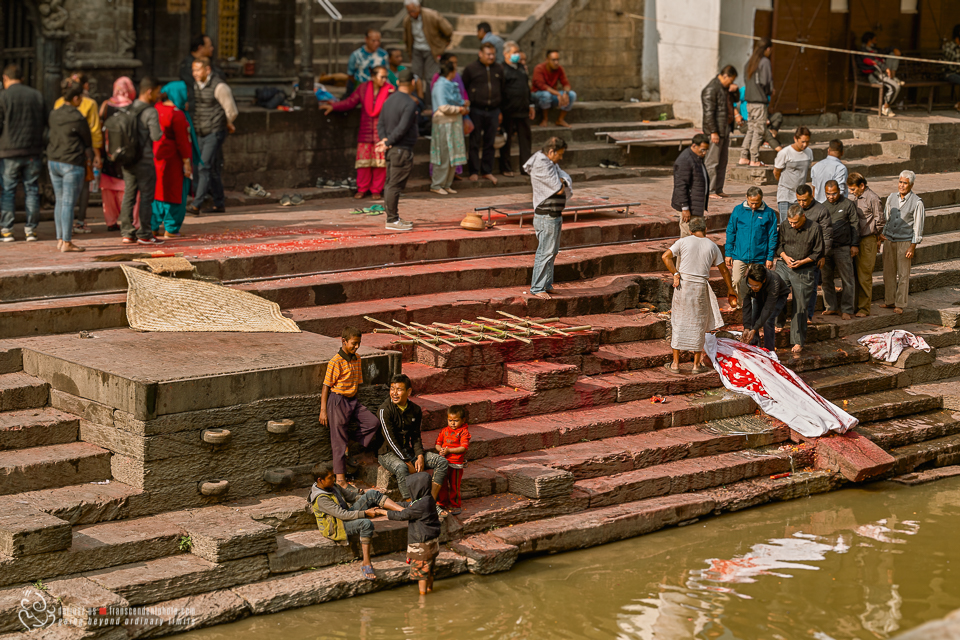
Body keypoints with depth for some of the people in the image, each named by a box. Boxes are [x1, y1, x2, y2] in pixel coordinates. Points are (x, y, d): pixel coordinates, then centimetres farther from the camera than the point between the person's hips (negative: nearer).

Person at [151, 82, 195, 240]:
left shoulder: (156, 109, 4)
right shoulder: (177, 115, -16)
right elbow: (182, 141, -15)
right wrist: (187, 162, -11)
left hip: (155, 156, 7)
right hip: (173, 160, -7)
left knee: (157, 191, 15)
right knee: (175, 193, 3)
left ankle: (153, 227, 16)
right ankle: (170, 230, 5)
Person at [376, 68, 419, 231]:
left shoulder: (389, 100, 12)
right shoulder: (409, 103, -15)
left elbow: (380, 124, 10)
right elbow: (402, 128, -20)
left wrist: (384, 139, -3)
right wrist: (387, 143, -12)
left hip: (391, 150, 9)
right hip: (402, 150, -9)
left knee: (390, 184, 12)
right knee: (395, 185, -6)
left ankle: (392, 218, 18)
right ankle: (392, 220, -3)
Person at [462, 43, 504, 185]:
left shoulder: (498, 69, 11)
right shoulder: (471, 69, -2)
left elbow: (502, 91, 17)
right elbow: (463, 89, 1)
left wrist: (500, 111, 14)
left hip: (493, 111, 3)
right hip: (476, 111, -3)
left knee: (490, 143, 7)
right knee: (475, 143, 1)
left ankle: (487, 171, 14)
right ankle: (474, 172, 7)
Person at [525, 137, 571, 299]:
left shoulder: (551, 164, 13)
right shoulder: (541, 166, -20)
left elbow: (567, 180, 9)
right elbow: (559, 189, -22)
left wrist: (562, 182, -11)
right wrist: (561, 184, -2)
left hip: (555, 215, 10)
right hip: (546, 217, -10)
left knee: (553, 251, 16)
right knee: (545, 252, -7)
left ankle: (547, 284, 25)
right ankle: (537, 288, -1)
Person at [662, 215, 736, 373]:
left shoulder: (683, 242, 2)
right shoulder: (712, 246, 6)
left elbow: (666, 256, -10)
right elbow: (723, 270, 12)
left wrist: (676, 274, -5)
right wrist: (730, 290, 22)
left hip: (682, 285, 0)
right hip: (701, 288, 0)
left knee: (679, 324, 8)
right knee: (698, 326, 10)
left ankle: (675, 364, 10)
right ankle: (697, 364, 15)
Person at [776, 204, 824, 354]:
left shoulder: (815, 228, -10)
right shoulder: (784, 225, -2)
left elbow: (818, 253, -3)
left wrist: (802, 261, -15)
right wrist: (785, 256, -9)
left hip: (803, 272, -3)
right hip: (784, 267, 3)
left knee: (800, 306, 1)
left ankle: (798, 341, 10)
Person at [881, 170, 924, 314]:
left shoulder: (917, 202, -7)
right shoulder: (891, 198, 7)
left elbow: (918, 226, -6)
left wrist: (912, 247, -9)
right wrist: (882, 234, 11)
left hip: (905, 241, -4)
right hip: (889, 240, 4)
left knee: (903, 274, 0)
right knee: (888, 272, 6)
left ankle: (900, 304, 6)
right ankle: (889, 301, 16)